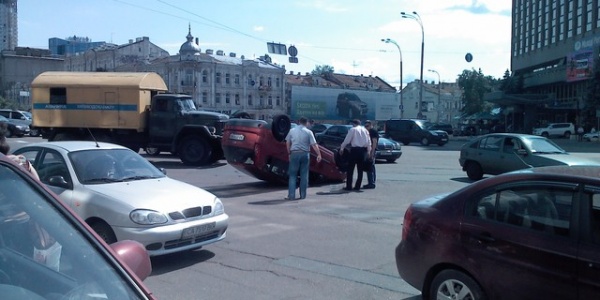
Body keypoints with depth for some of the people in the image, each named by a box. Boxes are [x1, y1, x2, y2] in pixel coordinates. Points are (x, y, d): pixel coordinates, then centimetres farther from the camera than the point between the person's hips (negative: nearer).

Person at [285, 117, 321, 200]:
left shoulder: (292, 131, 5)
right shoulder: (308, 132, 0)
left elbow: (288, 143, 9)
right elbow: (314, 145, -6)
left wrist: (289, 153, 18)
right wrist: (319, 154, -3)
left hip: (294, 153, 0)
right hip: (305, 154, 0)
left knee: (292, 175, 3)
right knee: (304, 175, 9)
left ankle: (291, 195, -3)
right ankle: (303, 195, 12)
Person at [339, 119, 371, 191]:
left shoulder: (353, 130, -1)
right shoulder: (365, 130, 13)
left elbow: (347, 140, -5)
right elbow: (369, 142, 9)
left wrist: (341, 148, 5)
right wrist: (369, 151, 15)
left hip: (355, 150, -5)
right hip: (363, 150, 5)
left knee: (350, 169, 1)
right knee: (360, 169, 10)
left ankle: (349, 186, 0)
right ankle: (357, 186, 11)